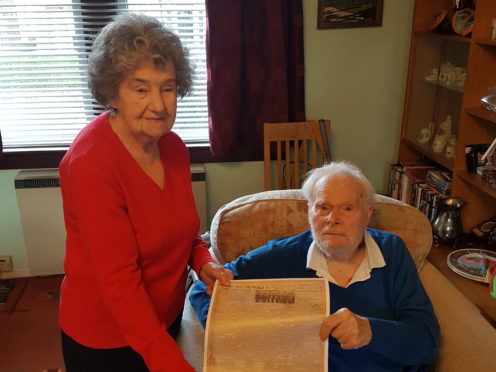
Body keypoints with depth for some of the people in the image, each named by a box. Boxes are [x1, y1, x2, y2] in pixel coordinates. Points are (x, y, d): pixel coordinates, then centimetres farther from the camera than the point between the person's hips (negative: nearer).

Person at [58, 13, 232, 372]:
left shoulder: (174, 146, -6)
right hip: (106, 339, -6)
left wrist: (202, 261, -11)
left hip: (166, 318, 6)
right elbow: (118, 280, -28)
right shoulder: (91, 163, -27)